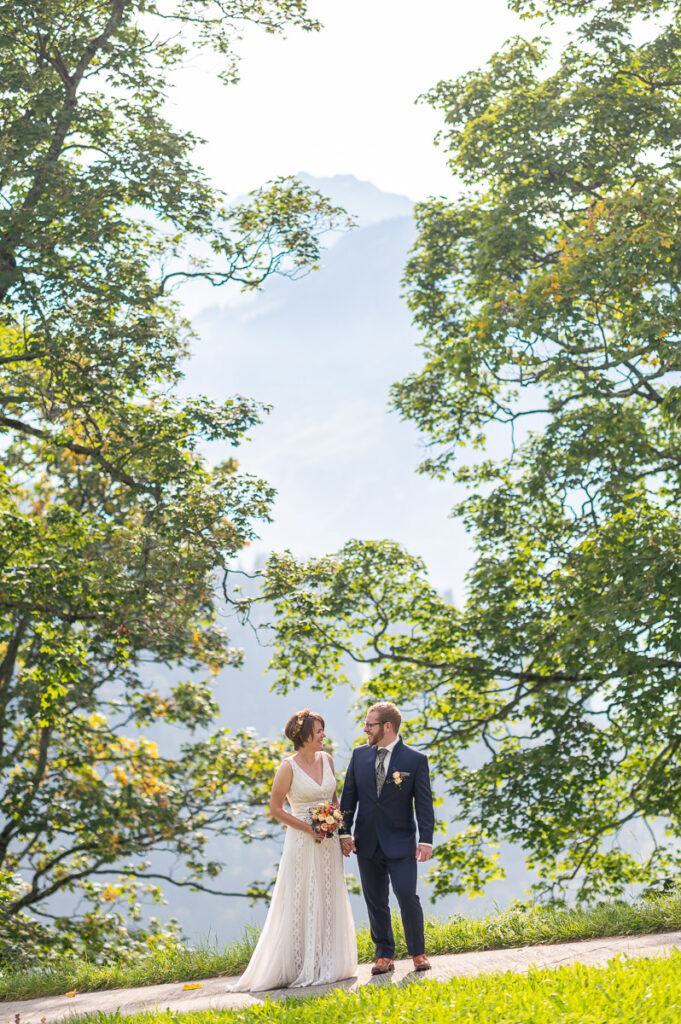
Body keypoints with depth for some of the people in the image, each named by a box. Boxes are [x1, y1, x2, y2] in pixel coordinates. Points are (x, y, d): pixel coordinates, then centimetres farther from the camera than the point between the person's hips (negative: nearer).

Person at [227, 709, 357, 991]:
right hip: (302, 842, -6)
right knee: (301, 904, -2)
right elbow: (275, 808, -9)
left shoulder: (326, 759, 6)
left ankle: (326, 965, 17)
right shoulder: (289, 767, -12)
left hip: (329, 843, 6)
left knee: (329, 902, 9)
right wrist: (308, 828, -15)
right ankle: (301, 968, 4)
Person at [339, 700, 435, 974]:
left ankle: (418, 953, 7)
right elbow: (349, 796, 9)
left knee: (407, 896, -10)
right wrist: (345, 832, 1)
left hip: (401, 843, -4)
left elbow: (424, 803, -6)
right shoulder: (360, 755, 5)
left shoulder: (415, 760, -6)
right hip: (367, 844, 4)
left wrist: (426, 840, -12)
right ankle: (384, 956, 17)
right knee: (375, 902, 8)